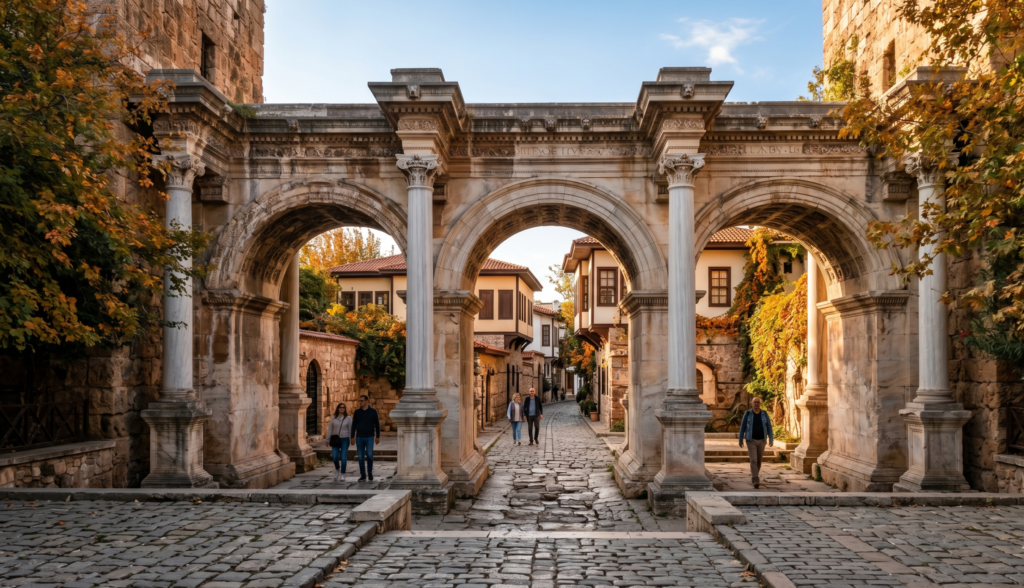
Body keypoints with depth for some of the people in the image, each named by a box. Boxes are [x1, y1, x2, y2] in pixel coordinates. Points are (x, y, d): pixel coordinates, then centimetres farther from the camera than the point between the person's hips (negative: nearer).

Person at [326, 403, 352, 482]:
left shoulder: (348, 418, -1)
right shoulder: (333, 418, 3)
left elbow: (350, 430, -1)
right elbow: (330, 429, 2)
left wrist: (351, 440, -4)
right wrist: (328, 440, -2)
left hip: (344, 440, -1)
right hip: (335, 440, 1)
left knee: (343, 458, -5)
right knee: (334, 457, -9)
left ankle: (342, 475, 5)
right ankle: (337, 469, 21)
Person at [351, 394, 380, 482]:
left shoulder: (373, 411, -1)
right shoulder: (357, 412, 4)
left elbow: (377, 424, 1)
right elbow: (354, 425, 6)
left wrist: (378, 436, -3)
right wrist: (352, 437, 1)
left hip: (369, 437, -2)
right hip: (359, 438, 2)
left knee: (369, 455, -12)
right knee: (361, 457, 3)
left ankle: (370, 473, 9)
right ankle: (363, 476, 11)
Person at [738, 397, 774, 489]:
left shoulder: (764, 414, 0)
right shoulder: (747, 414, -5)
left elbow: (769, 427, -1)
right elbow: (742, 427, -1)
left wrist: (771, 440, -9)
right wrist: (740, 440, -1)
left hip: (761, 441, 3)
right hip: (751, 441, -3)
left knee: (758, 460, 14)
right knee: (753, 460, -15)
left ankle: (753, 476, 37)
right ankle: (756, 481, -19)